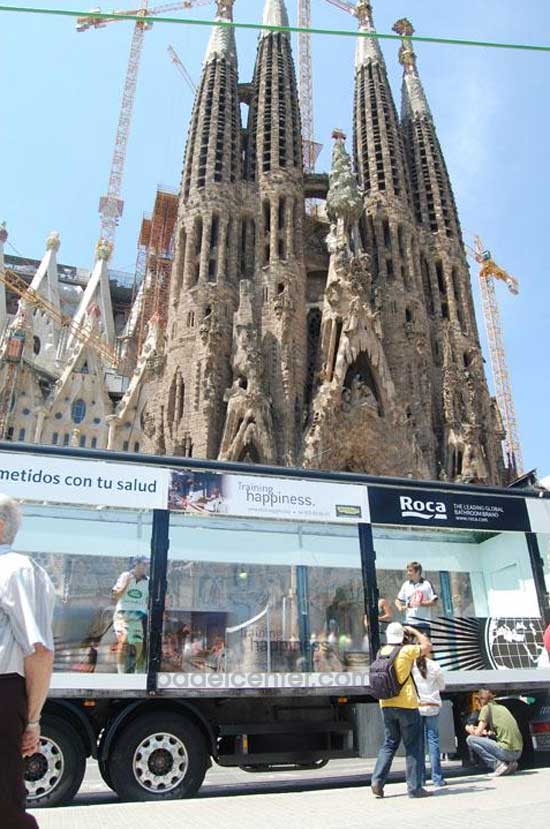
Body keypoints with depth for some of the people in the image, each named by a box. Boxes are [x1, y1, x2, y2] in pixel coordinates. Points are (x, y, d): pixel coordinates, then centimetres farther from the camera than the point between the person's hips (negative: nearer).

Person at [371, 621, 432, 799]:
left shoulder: (382, 652, 5)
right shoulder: (406, 651, -12)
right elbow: (426, 645, 0)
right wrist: (413, 631, 9)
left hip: (386, 705, 6)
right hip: (406, 704, -6)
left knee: (389, 743, 16)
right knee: (413, 746, 6)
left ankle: (377, 780, 8)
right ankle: (414, 787, 9)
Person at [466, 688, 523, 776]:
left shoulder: (486, 708, 0)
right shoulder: (502, 707, 21)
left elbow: (477, 734, -4)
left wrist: (470, 730, 17)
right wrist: (488, 732, 36)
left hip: (507, 751, -8)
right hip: (518, 752, 8)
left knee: (470, 739, -2)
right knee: (487, 739, 31)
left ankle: (498, 764, -9)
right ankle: (510, 763, 11)